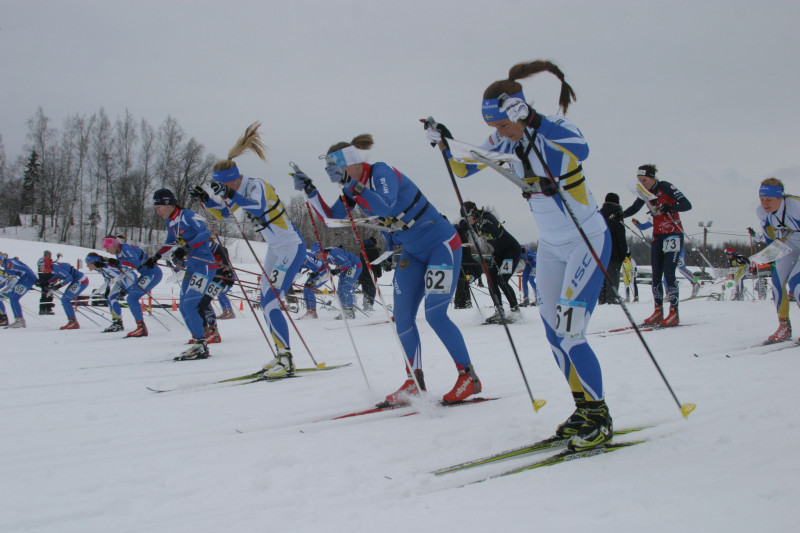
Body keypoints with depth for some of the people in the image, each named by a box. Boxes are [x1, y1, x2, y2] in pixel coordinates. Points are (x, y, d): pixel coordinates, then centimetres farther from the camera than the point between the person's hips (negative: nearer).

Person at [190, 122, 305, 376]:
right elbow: (223, 213, 22)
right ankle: (282, 356, 16)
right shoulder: (240, 192, 8)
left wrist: (229, 195, -41)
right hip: (275, 250, 10)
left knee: (270, 304, -16)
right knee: (266, 304, 9)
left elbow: (258, 207, -39)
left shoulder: (257, 186, -18)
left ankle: (286, 360, -14)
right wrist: (205, 200, 6)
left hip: (292, 248, -10)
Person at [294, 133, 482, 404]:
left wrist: (351, 184, -34)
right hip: (412, 252, 8)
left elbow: (386, 207, -37)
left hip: (442, 244, -8)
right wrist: (310, 191, -1)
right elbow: (331, 215, 12)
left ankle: (469, 376, -2)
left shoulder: (381, 172, -21)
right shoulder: (355, 187, 3)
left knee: (435, 314, -13)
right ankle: (415, 380, 13)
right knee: (402, 317, 2)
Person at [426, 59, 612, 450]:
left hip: (588, 240, -8)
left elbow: (580, 150, -44)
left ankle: (599, 418, 3)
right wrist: (443, 144, -10)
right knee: (553, 332, 8)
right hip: (550, 246, 8)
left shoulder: (554, 128, -20)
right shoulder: (506, 142, -1)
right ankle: (584, 409, 22)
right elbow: (462, 169, 7)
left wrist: (530, 121, -47)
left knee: (570, 333, -12)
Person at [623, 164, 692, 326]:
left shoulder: (665, 187, -14)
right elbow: (634, 208, 19)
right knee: (656, 275, 2)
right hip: (657, 236, 6)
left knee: (668, 273, -13)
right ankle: (658, 311, 8)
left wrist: (670, 208, -38)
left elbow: (687, 205, -19)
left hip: (673, 234, -6)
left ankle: (674, 313, -10)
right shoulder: (645, 192, 4)